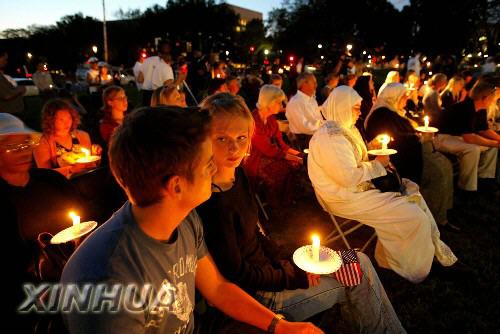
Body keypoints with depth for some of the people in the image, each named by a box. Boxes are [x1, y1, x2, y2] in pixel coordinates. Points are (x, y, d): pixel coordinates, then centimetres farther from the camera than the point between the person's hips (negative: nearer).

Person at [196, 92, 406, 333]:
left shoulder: (236, 173, -3)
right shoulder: (213, 204, -30)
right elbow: (237, 277, -22)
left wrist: (286, 264, -2)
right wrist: (296, 276, -11)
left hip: (264, 269, 8)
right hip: (257, 296, -8)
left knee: (359, 261, 11)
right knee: (356, 276, 2)